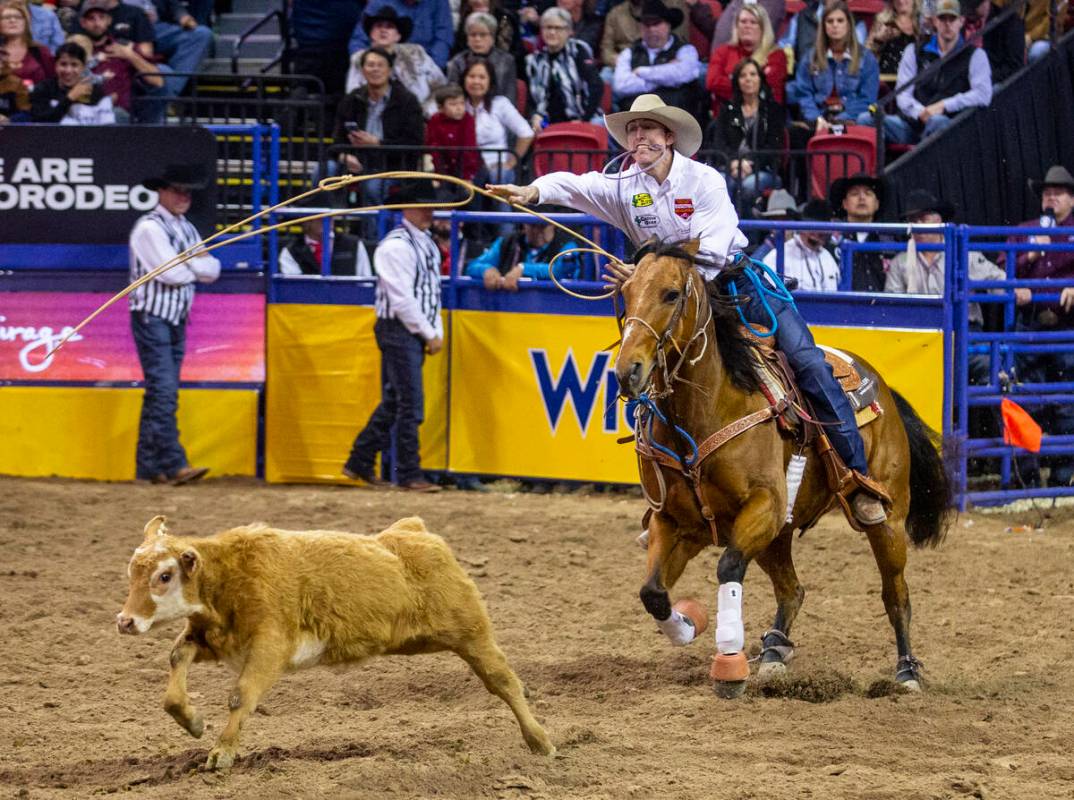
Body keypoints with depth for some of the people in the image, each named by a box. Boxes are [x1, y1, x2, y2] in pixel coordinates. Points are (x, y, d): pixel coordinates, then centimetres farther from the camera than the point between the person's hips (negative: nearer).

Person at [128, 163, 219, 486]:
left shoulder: (186, 229, 15)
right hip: (152, 317, -8)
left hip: (177, 318, 8)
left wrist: (191, 265, -11)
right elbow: (172, 273, -18)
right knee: (163, 389, -13)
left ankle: (149, 466, 10)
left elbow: (213, 270, 8)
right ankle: (173, 463, -19)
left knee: (163, 393, 7)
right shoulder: (149, 227, -10)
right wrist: (197, 267, 0)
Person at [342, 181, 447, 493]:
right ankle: (409, 475, -2)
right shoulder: (395, 246, -14)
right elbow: (402, 299, -17)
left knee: (393, 402, 12)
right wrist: (430, 334, -12)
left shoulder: (429, 245, 14)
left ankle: (360, 463, 20)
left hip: (418, 334, 9)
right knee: (411, 403, -8)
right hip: (398, 330, -9)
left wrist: (437, 332, 8)